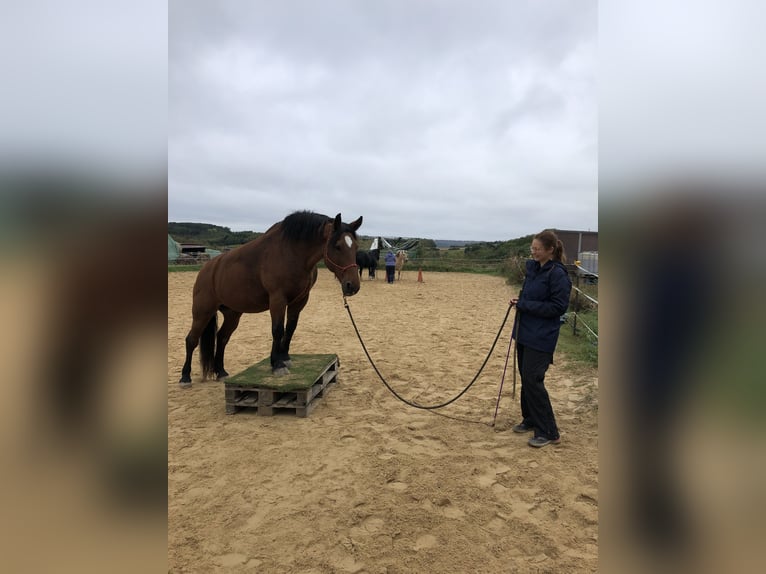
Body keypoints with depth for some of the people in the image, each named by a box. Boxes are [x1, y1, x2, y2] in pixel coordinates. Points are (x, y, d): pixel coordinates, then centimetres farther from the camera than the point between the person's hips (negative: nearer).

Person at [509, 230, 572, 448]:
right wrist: (519, 301, 1)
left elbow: (558, 307, -18)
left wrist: (525, 305, -19)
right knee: (526, 378, 16)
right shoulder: (533, 268, 9)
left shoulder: (557, 274, -15)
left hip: (541, 338, -8)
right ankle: (530, 420, 31)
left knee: (533, 381, -8)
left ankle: (548, 432, 3)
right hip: (524, 332, 9)